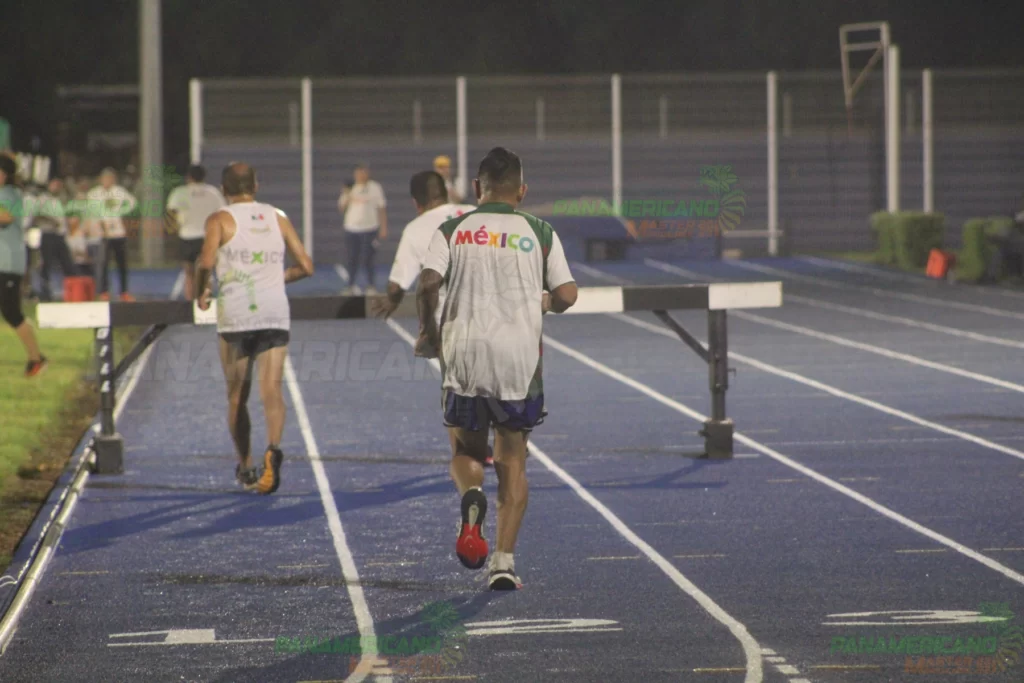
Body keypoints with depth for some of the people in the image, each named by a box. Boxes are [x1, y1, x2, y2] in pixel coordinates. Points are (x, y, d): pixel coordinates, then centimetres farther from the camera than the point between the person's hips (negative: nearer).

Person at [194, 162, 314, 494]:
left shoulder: (220, 220, 2)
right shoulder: (278, 218, 14)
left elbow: (206, 261, -14)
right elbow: (306, 266, 14)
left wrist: (200, 292, 4)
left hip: (235, 316, -2)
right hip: (275, 314, 2)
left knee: (237, 397, 12)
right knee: (271, 389, -7)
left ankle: (245, 468, 19)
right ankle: (273, 448, -34)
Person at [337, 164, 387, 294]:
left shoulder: (375, 188, 2)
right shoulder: (350, 188, 11)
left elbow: (382, 209, 2)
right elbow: (342, 209, 10)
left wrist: (383, 228, -3)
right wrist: (346, 195, -8)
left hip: (369, 228, -3)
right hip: (351, 228, 3)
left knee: (367, 259, -8)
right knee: (352, 259, 5)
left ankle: (371, 286, 3)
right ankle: (351, 286, 15)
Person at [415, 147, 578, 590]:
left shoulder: (453, 232, 4)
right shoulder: (540, 233, 5)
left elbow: (428, 286, -9)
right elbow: (566, 295, -1)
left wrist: (428, 332, 8)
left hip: (464, 356, 0)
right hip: (520, 359, 0)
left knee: (465, 450, 16)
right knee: (512, 461, 9)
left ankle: (471, 497, -20)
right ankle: (504, 562, -1)